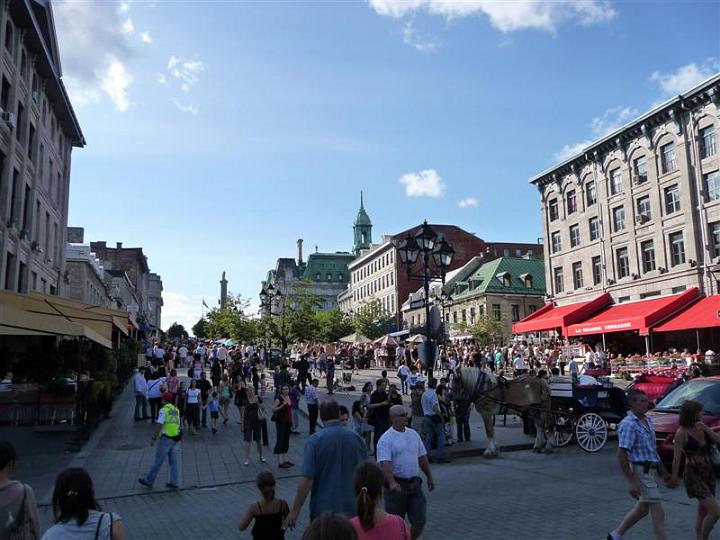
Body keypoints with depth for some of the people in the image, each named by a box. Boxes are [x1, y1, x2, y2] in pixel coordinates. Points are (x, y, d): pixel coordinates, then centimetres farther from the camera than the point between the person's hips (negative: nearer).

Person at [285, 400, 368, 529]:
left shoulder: (315, 440, -14)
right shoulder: (355, 437, -4)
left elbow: (307, 479, -19)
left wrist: (295, 511, -11)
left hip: (323, 509, -3)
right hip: (351, 508, 3)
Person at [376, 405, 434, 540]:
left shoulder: (413, 434, 8)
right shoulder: (386, 439, -12)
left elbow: (422, 457, 17)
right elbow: (385, 463, -23)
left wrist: (429, 477, 18)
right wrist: (392, 482, -35)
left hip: (414, 483, 5)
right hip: (396, 485, -5)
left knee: (420, 521, 5)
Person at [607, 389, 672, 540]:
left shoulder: (647, 421, 11)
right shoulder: (628, 424, -18)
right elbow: (621, 455, -22)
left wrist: (664, 472, 21)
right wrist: (632, 482, -24)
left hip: (648, 470, 9)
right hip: (639, 470, -9)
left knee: (642, 509, 18)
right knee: (658, 513, -4)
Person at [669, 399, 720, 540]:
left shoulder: (702, 428, 7)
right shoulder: (682, 432, -13)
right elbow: (677, 457, -10)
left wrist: (706, 429, -14)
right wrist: (674, 476, -6)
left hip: (708, 472, 7)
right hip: (693, 474, -7)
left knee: (703, 512, 15)